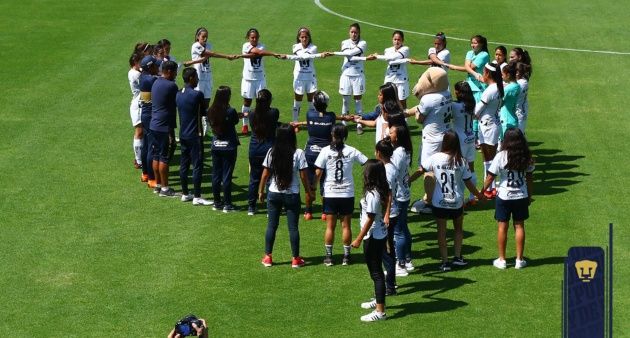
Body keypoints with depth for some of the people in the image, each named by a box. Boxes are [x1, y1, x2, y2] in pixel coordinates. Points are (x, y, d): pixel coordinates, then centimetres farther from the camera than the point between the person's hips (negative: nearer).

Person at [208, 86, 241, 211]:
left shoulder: (211, 111, -3)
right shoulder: (230, 111, -16)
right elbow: (236, 121, -2)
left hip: (216, 146, 4)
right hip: (229, 147, -4)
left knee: (216, 175, 12)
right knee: (227, 176, 1)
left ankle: (217, 202, 18)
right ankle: (227, 204, 5)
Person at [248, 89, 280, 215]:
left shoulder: (252, 114, -2)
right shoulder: (274, 113, -10)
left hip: (254, 149, 3)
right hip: (269, 148, -3)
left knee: (254, 179, 11)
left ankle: (251, 207, 16)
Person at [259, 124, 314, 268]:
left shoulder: (272, 153, -4)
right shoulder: (298, 153, -10)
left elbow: (265, 174, 0)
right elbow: (303, 176, -7)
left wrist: (261, 191, 12)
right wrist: (309, 192, 5)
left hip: (273, 194, 2)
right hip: (292, 195, -2)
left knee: (271, 226, 10)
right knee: (293, 227, 5)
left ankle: (267, 257, 14)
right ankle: (295, 259, 11)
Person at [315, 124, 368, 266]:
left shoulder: (325, 151, -7)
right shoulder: (351, 151, -4)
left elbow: (318, 173, -7)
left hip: (330, 194, -1)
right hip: (347, 194, 1)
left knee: (330, 226, 7)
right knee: (346, 225, 8)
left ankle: (328, 256, 10)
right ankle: (346, 256, 12)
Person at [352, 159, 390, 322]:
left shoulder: (372, 194, -24)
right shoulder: (382, 191, 3)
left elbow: (370, 219, -22)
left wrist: (359, 239, -16)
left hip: (373, 237, -9)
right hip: (381, 234, 9)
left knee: (376, 272, -4)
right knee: (376, 270, 24)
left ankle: (380, 311, -2)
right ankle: (378, 300, 41)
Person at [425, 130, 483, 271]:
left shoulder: (435, 158, -11)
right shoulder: (461, 161, -11)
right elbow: (468, 183, -5)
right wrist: (478, 195, 11)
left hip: (439, 202, -1)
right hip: (456, 202, 1)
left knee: (441, 231, 8)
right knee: (458, 228, 22)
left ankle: (445, 262, 6)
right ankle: (457, 257, 21)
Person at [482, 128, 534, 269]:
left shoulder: (501, 156, -16)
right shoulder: (526, 157, -5)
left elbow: (490, 177, -11)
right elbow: (529, 178, 5)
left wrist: (482, 191, 2)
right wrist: (529, 195, 16)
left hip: (504, 197, -3)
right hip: (521, 196, 3)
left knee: (502, 227, 7)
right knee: (519, 226, 10)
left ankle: (501, 259, 13)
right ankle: (519, 259, 14)